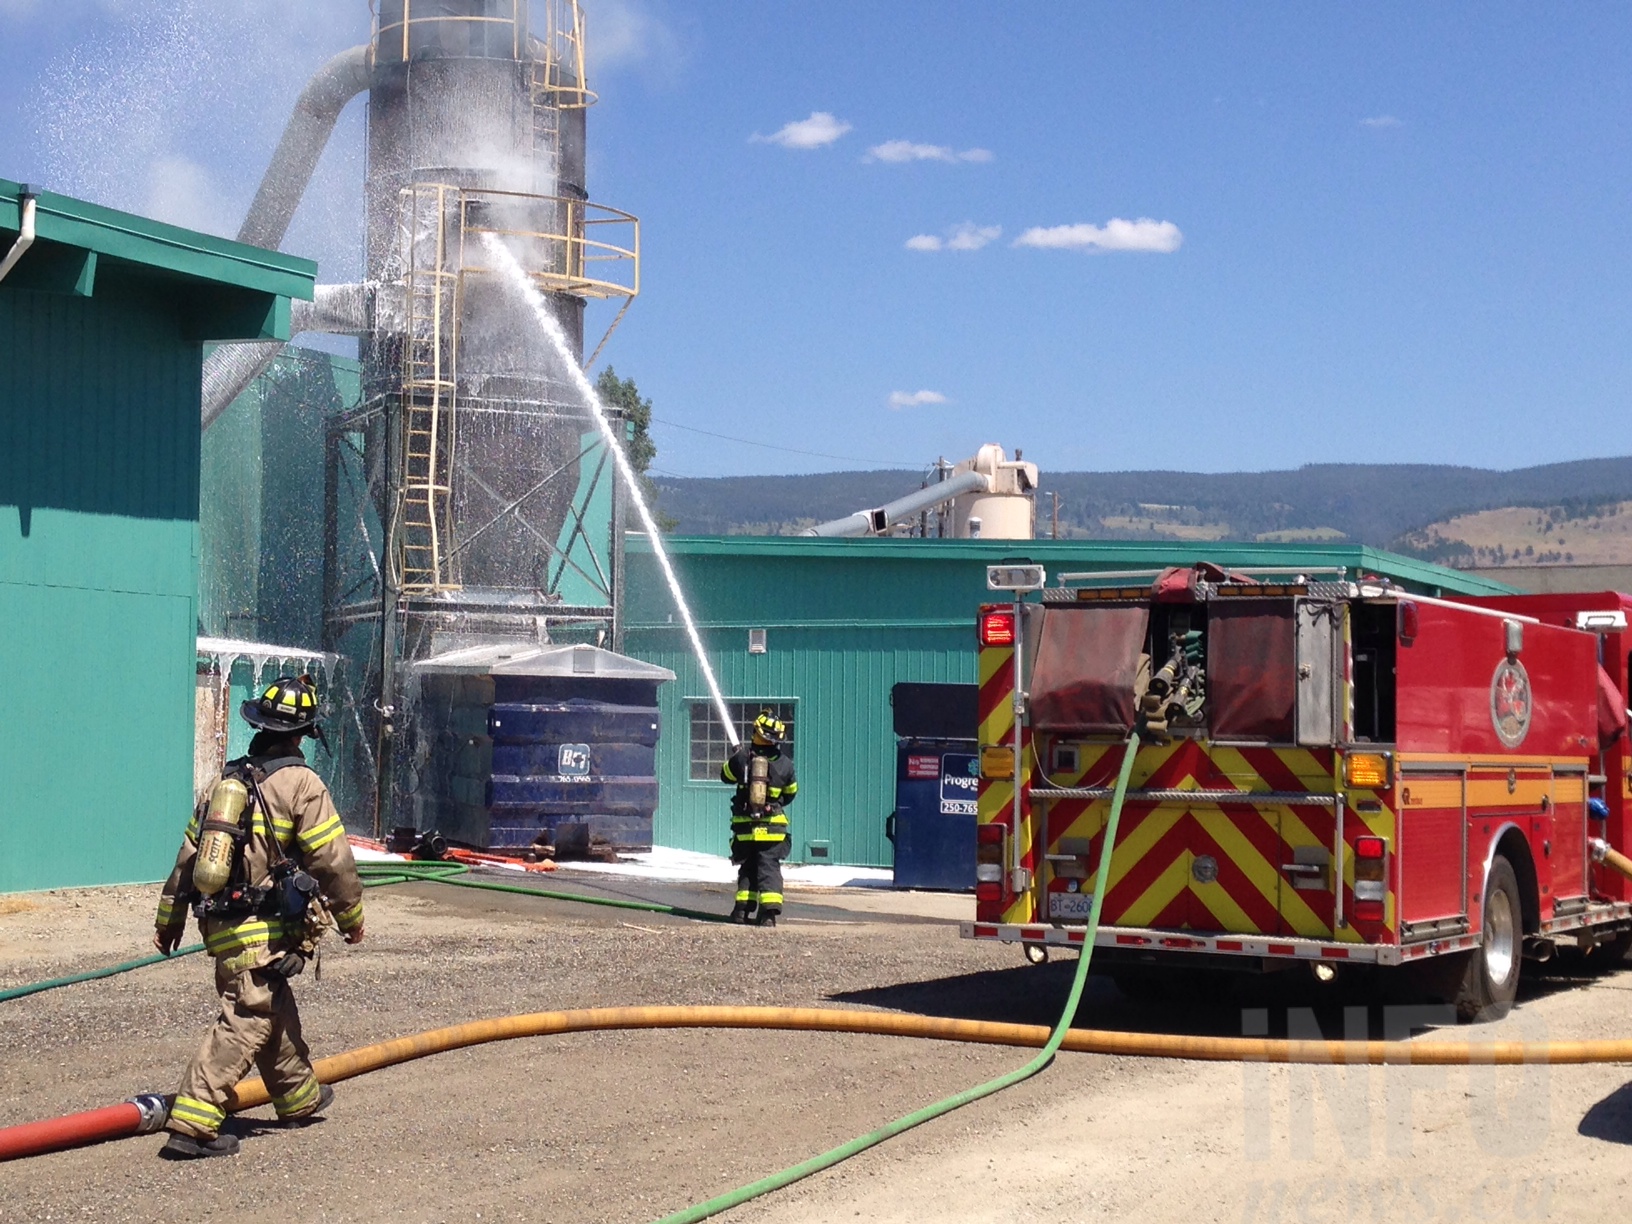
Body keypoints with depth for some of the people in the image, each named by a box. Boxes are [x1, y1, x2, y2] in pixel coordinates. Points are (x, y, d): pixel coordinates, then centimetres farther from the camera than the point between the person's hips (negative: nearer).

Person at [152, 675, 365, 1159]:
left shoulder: (228, 780, 11)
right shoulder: (300, 783, -10)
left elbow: (188, 855, 15)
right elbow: (333, 859, -10)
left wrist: (169, 919, 24)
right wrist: (352, 916, 4)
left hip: (222, 926, 8)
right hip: (264, 932, -8)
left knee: (276, 1010, 23)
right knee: (246, 1022, -8)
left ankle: (299, 1097, 40)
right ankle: (192, 1123, -14)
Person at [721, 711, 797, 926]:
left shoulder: (742, 757, -5)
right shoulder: (784, 763, -4)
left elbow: (726, 776, 13)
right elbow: (791, 792, 11)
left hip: (744, 826, 1)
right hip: (773, 826, -1)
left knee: (747, 867, 17)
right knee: (769, 867, -2)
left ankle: (743, 908, 11)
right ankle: (769, 910, -17)